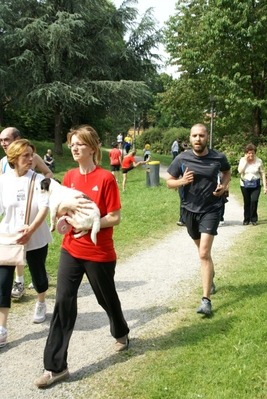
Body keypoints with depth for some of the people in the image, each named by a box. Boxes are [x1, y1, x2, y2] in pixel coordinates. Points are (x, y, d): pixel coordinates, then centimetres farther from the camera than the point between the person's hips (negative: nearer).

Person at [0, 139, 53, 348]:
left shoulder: (39, 180, -8)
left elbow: (44, 208, -17)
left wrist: (30, 230, -30)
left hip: (36, 239, -1)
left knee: (38, 275, 17)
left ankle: (41, 304, 48)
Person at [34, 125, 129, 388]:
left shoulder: (106, 178, -13)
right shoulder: (69, 177, 5)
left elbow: (115, 218, -13)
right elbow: (58, 211, 8)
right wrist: (67, 205, -14)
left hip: (99, 253, -4)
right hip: (71, 250, 5)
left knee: (107, 298, 16)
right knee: (63, 303, -1)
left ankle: (121, 333, 48)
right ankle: (56, 367, 6)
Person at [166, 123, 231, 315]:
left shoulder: (218, 158, -8)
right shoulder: (182, 159, -9)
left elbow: (227, 171, 14)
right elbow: (169, 182, 0)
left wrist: (224, 186, -5)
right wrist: (181, 181, -22)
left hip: (211, 210, -2)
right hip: (190, 210, 3)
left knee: (204, 253, -13)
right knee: (202, 249, 21)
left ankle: (206, 300, -7)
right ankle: (210, 273, 53)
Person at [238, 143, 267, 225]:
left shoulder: (259, 161, -2)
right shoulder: (242, 160, 0)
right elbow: (240, 171, -16)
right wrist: (246, 160, -14)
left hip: (256, 185, -1)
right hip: (245, 185, 1)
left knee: (254, 200, -17)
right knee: (247, 202, 8)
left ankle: (254, 219, 0)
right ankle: (246, 219, 25)